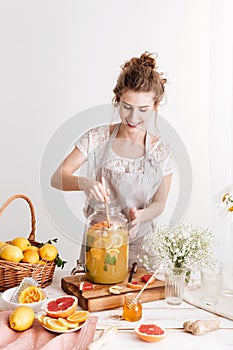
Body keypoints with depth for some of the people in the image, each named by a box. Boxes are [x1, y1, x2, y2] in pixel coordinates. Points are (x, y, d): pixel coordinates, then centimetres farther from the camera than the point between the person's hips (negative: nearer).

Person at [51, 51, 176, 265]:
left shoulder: (161, 154, -4)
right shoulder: (97, 138, -6)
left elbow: (159, 203, 1)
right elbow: (57, 178, -9)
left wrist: (140, 215, -21)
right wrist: (83, 182, -30)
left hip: (139, 244, 0)